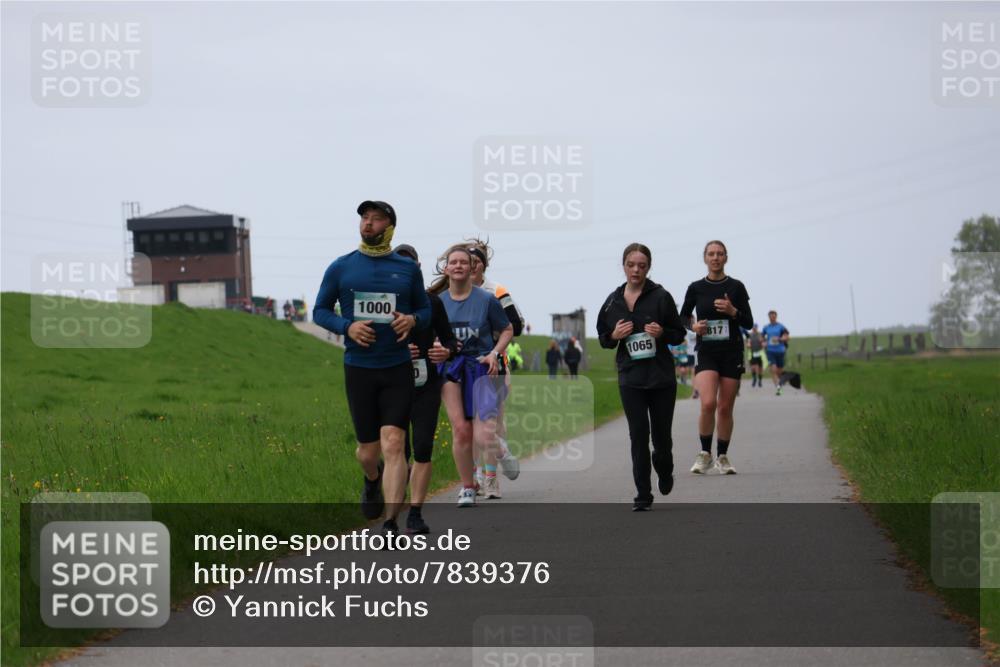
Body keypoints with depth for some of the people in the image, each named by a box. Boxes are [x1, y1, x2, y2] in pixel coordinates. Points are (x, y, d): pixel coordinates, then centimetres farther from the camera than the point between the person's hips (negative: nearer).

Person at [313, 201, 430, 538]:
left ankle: (391, 524, -12)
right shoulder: (341, 268, 3)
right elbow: (320, 311, 8)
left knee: (393, 444, -13)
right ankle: (372, 479, 45)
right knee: (368, 450, 7)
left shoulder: (408, 268, 5)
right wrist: (347, 327, -12)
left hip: (398, 370, -1)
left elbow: (425, 309, 14)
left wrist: (412, 320, -10)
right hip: (358, 368, 1)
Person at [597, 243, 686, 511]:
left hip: (661, 377, -1)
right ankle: (643, 494, 0)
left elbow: (679, 334, 2)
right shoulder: (613, 301, 5)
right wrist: (614, 336, -7)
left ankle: (664, 469, 39)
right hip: (630, 378, 1)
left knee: (661, 434, 6)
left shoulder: (661, 297, -4)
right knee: (638, 434, -4)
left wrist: (663, 333, -18)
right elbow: (602, 338, 15)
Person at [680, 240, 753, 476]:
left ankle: (723, 457, 17)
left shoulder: (736, 287, 2)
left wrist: (733, 311, -15)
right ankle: (705, 454, -2)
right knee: (708, 403, -18)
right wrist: (693, 326, -6)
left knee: (725, 408, 3)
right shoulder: (696, 288, 3)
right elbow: (682, 316, 15)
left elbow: (749, 323, 4)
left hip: (732, 353, 1)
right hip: (706, 352, -1)